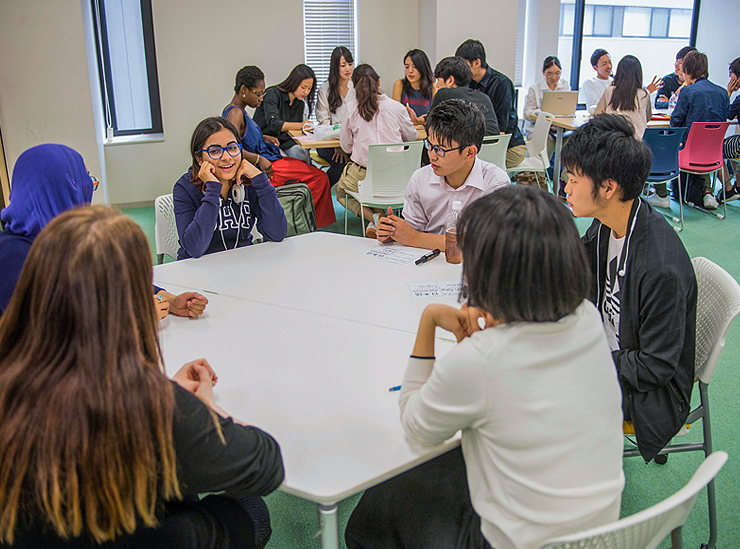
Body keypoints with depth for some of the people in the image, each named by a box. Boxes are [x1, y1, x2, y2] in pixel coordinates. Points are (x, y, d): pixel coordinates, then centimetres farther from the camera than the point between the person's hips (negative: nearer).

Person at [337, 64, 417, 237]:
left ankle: (375, 218, 1)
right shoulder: (396, 107, 0)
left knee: (341, 191, 27)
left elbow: (346, 146, 8)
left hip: (363, 175, -3)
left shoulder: (351, 108, -1)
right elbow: (412, 138, 16)